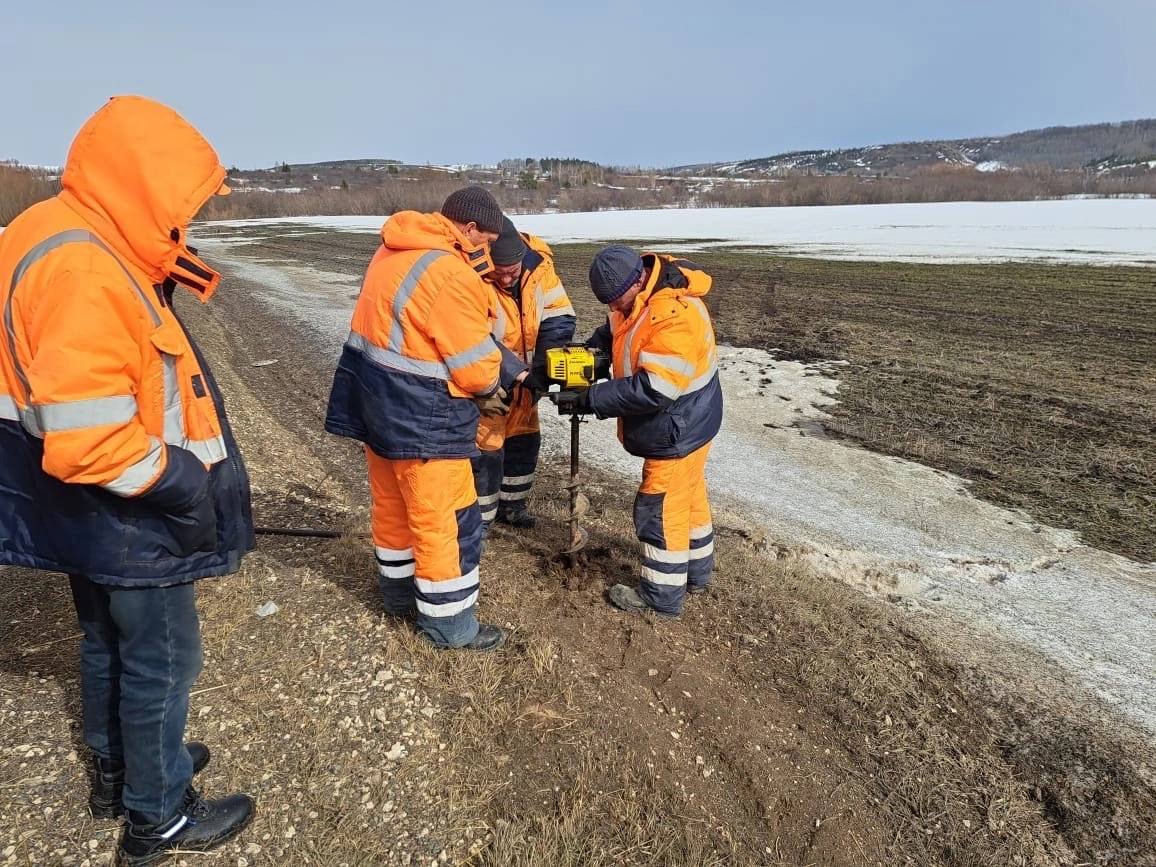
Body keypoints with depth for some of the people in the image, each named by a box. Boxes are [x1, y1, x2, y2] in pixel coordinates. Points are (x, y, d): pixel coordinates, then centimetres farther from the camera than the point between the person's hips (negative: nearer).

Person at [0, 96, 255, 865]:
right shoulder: (83, 271, -27)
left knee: (110, 642, 24)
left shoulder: (72, 245, 6)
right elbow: (89, 439, -31)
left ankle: (119, 771, 44)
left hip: (90, 512, 10)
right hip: (124, 515, -10)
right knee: (162, 659, 7)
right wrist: (185, 485, -20)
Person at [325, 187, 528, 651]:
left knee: (392, 503, 22)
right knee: (444, 517, 3)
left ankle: (400, 591, 40)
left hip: (375, 398, 10)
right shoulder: (452, 275, -22)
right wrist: (491, 391, 4)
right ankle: (448, 622, 16)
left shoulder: (395, 250, 7)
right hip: (420, 413, -10)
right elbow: (475, 364, -19)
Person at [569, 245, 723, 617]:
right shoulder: (643, 296, -1)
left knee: (660, 510, 2)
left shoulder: (673, 314, -32)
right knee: (689, 497, 22)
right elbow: (614, 330, 14)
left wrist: (594, 399, -26)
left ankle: (662, 595, 18)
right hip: (684, 424, 10)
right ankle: (696, 570, 40)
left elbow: (652, 389, -34)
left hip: (679, 430, -10)